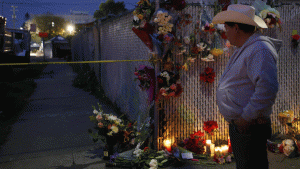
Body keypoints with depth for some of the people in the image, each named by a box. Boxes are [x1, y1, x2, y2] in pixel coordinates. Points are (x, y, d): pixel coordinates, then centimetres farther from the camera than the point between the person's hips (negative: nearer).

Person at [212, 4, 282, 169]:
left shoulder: (259, 50, -20)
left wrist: (246, 117, -25)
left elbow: (268, 89, -31)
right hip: (238, 124, 10)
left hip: (250, 128, -10)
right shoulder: (243, 49, 14)